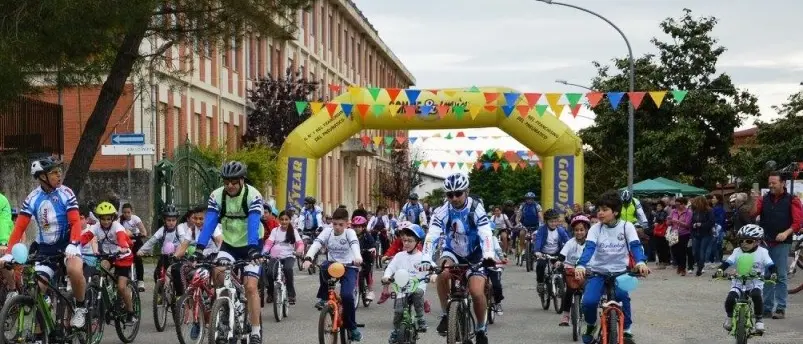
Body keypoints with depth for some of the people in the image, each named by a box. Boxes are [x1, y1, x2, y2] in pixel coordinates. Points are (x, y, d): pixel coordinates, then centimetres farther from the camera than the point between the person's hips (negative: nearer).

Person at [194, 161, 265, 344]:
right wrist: (199, 247, -35)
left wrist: (253, 248, -47)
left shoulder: (253, 196, -22)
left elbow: (253, 225, -33)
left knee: (250, 287, -12)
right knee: (218, 272, -24)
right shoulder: (217, 196, -13)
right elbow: (209, 223, -22)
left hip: (250, 246, -3)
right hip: (229, 244, 3)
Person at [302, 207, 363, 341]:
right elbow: (316, 243, -20)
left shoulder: (349, 232, -10)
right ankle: (323, 297, -13)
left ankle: (352, 327, -3)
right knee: (324, 267, -35)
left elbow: (354, 244, -32)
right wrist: (308, 258, -41)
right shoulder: (327, 231, -5)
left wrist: (357, 257, -55)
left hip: (348, 267, -2)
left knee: (347, 295, -23)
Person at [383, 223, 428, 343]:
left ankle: (420, 318, -15)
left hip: (418, 286, -2)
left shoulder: (422, 257, 3)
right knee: (398, 310, -14)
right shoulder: (399, 256, 9)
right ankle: (396, 331, 11)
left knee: (418, 293, -36)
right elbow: (390, 267, 2)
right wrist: (386, 276, -19)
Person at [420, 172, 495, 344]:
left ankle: (481, 329, 7)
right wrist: (426, 259, -43)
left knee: (477, 292, -19)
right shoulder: (442, 212, -18)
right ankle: (445, 315, -15)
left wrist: (488, 256, -50)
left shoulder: (476, 209, -21)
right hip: (452, 253, 1)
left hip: (474, 256, -1)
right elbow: (431, 236, -27)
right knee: (443, 273, -33)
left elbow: (486, 235, -31)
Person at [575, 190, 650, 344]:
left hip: (619, 272, -1)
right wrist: (580, 266, -38)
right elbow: (589, 248, -18)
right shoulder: (595, 229, -3)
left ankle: (626, 331, -9)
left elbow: (635, 246, -17)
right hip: (598, 272, 1)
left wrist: (641, 262, -39)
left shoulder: (626, 227, -4)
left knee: (622, 296, -30)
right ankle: (590, 326, 11)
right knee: (589, 301, -22)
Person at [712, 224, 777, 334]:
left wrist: (773, 274, -30)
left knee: (756, 296, -33)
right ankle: (730, 317, 9)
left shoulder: (762, 252, -3)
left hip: (755, 283, -2)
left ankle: (759, 319, -12)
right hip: (738, 282, 2)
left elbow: (771, 265, -8)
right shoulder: (737, 252, 1)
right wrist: (720, 270, -26)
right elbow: (727, 262, -6)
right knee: (730, 299, -23)